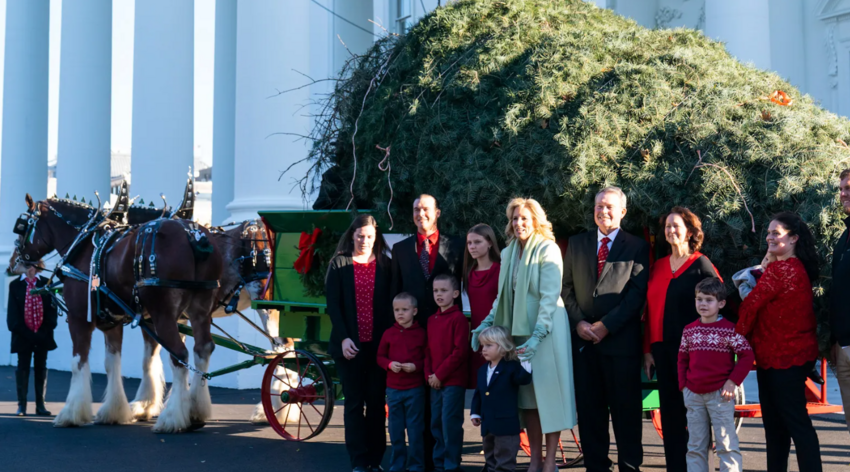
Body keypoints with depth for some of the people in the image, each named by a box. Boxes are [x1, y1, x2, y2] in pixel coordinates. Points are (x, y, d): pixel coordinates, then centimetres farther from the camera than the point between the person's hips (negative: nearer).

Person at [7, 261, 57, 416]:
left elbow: (52, 308, 1)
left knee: (41, 369, 6)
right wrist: (24, 332, -10)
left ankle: (40, 405, 12)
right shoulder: (15, 285, 1)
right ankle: (21, 405, 10)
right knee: (23, 369, 4)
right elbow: (12, 312, -1)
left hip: (42, 335, 1)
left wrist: (47, 330, -9)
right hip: (23, 335, -1)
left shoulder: (46, 284, 3)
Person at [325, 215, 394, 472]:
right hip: (350, 344, -1)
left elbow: (391, 303, 4)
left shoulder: (385, 265, 6)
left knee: (376, 402, 4)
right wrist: (344, 338, -11)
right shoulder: (339, 264, 3)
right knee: (354, 403, 2)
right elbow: (333, 304, -2)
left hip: (378, 344, 1)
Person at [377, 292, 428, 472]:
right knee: (395, 431, 9)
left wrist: (416, 366, -17)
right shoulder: (388, 334, 4)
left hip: (415, 389, -3)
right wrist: (389, 364, -11)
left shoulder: (421, 333, -2)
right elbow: (380, 357, 9)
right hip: (393, 389, 3)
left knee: (415, 430, 2)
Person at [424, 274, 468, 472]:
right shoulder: (432, 320, 13)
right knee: (436, 423, 10)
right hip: (435, 381, 7)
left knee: (450, 422, -7)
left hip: (453, 381, -7)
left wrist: (440, 374, -13)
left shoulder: (459, 319, -9)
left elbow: (459, 352, -14)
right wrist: (429, 375, 1)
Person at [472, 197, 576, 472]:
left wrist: (537, 336, -23)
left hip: (545, 331, -6)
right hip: (518, 332, 6)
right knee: (527, 397, 7)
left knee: (548, 393, -2)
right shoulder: (508, 253, 10)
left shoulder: (548, 250, -9)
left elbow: (550, 297, -15)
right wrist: (487, 324, 3)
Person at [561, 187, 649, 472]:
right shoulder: (577, 244, 14)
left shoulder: (636, 247, 3)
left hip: (620, 339, -3)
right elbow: (567, 287, 11)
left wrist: (606, 325, -11)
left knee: (625, 408, 0)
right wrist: (578, 322, -4)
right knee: (589, 407, 6)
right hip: (584, 339, 3)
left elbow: (637, 293, -5)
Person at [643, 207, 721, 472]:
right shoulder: (658, 267, 13)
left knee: (692, 410, -1)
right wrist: (648, 350, 8)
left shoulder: (701, 265, -2)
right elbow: (651, 309, 13)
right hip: (662, 348, 5)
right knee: (669, 412, 7)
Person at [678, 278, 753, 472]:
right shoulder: (689, 330, 7)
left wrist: (732, 382, -14)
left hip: (720, 394, -5)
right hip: (693, 394, 5)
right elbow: (682, 358, 14)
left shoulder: (729, 329, -7)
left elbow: (747, 356, -9)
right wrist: (683, 385, 5)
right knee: (696, 446, 10)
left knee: (726, 444, -3)